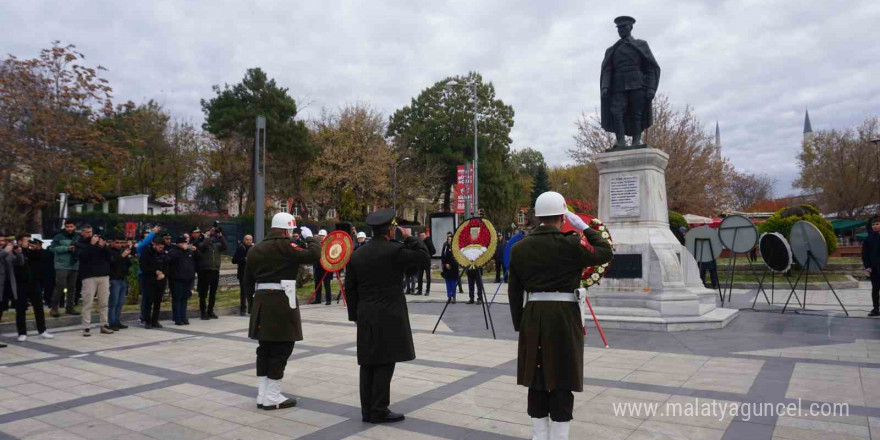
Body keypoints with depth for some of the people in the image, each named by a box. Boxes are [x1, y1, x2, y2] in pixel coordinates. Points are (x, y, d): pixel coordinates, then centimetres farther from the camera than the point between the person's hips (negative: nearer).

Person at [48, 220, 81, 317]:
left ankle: (69, 307, 19)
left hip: (74, 266, 4)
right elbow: (52, 248, -9)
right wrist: (67, 248, -16)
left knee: (72, 287, 9)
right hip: (62, 266, -4)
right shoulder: (59, 237, 0)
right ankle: (54, 308, 0)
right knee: (60, 286, -10)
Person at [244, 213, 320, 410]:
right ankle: (272, 397, 7)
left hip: (261, 301, 8)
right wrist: (309, 237, 0)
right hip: (281, 301, -8)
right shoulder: (285, 246, -11)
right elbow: (314, 254, -17)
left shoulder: (255, 249, 13)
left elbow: (248, 280, 16)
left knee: (265, 348, 15)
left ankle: (262, 395, 21)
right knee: (281, 348, 1)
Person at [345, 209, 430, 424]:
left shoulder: (357, 254, 7)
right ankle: (379, 411, 5)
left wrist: (355, 315, 16)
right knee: (385, 363, 0)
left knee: (368, 363, 11)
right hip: (389, 316, -6)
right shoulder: (395, 250, -12)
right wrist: (410, 238, 2)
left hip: (365, 317, 6)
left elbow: (350, 288, 9)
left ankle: (367, 410, 17)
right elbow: (425, 259, -5)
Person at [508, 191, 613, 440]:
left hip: (533, 316, 4)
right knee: (562, 382, 6)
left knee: (536, 380, 13)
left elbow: (514, 292, 7)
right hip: (564, 316, -4)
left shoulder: (519, 247, 3)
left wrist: (519, 324, 15)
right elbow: (606, 253, 5)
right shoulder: (570, 244, -10)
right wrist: (584, 227, 10)